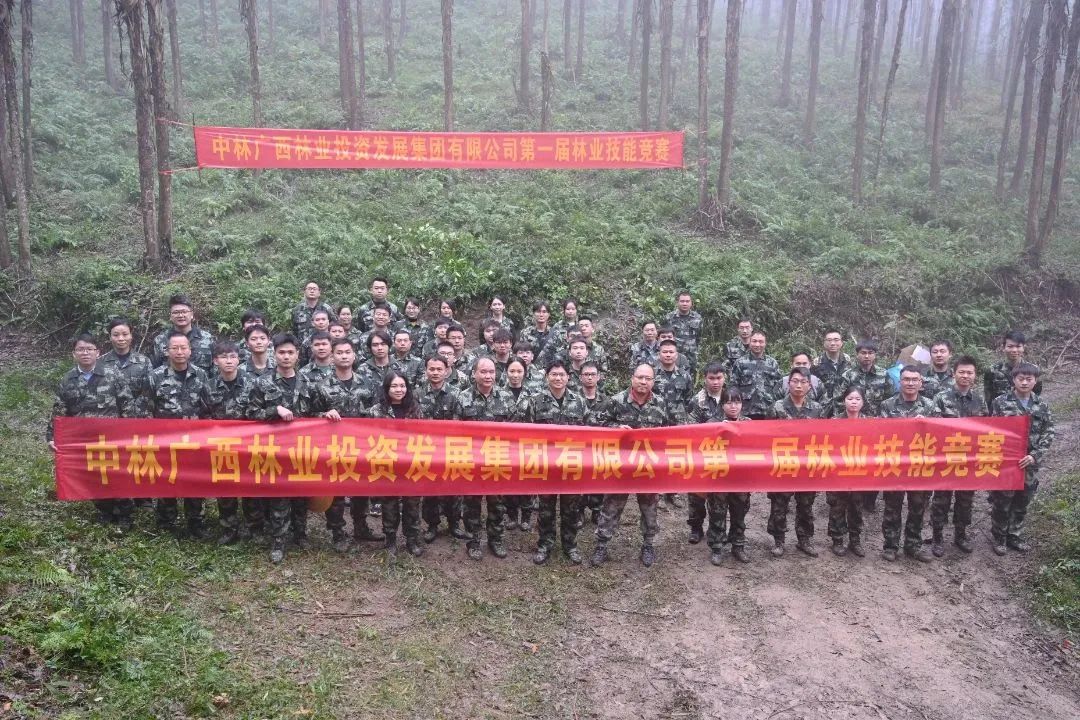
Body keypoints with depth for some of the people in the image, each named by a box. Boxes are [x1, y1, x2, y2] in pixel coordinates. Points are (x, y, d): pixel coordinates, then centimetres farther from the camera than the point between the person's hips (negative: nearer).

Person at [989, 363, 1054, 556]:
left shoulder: (1042, 406, 3)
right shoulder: (1000, 402, -6)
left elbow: (1048, 434, 1)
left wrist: (1035, 455, -12)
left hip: (1029, 464, 3)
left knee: (1022, 503, 14)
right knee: (1002, 503, 5)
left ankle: (1014, 536, 30)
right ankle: (999, 537, 21)